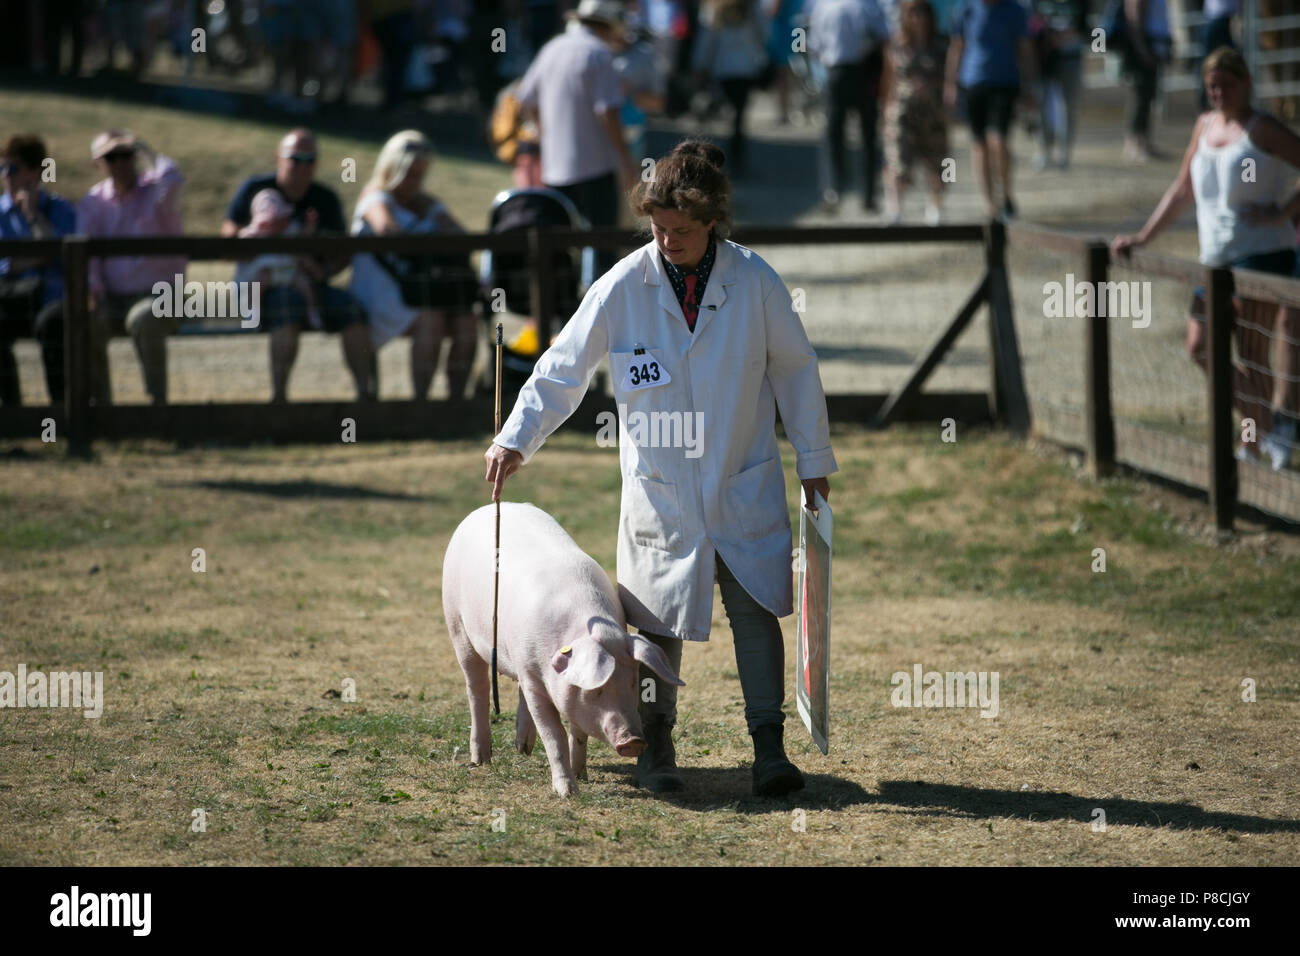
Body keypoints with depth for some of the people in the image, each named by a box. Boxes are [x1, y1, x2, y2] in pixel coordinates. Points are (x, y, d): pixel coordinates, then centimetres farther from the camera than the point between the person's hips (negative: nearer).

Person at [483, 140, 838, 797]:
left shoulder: (754, 281, -7)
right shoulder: (622, 287, -9)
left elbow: (795, 369, 5)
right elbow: (561, 371, -2)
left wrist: (813, 459, 9)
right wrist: (516, 440, -13)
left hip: (746, 485, 0)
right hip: (660, 489, 0)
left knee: (757, 611, -5)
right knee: (657, 621, 4)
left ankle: (768, 747, 0)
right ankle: (655, 748, 17)